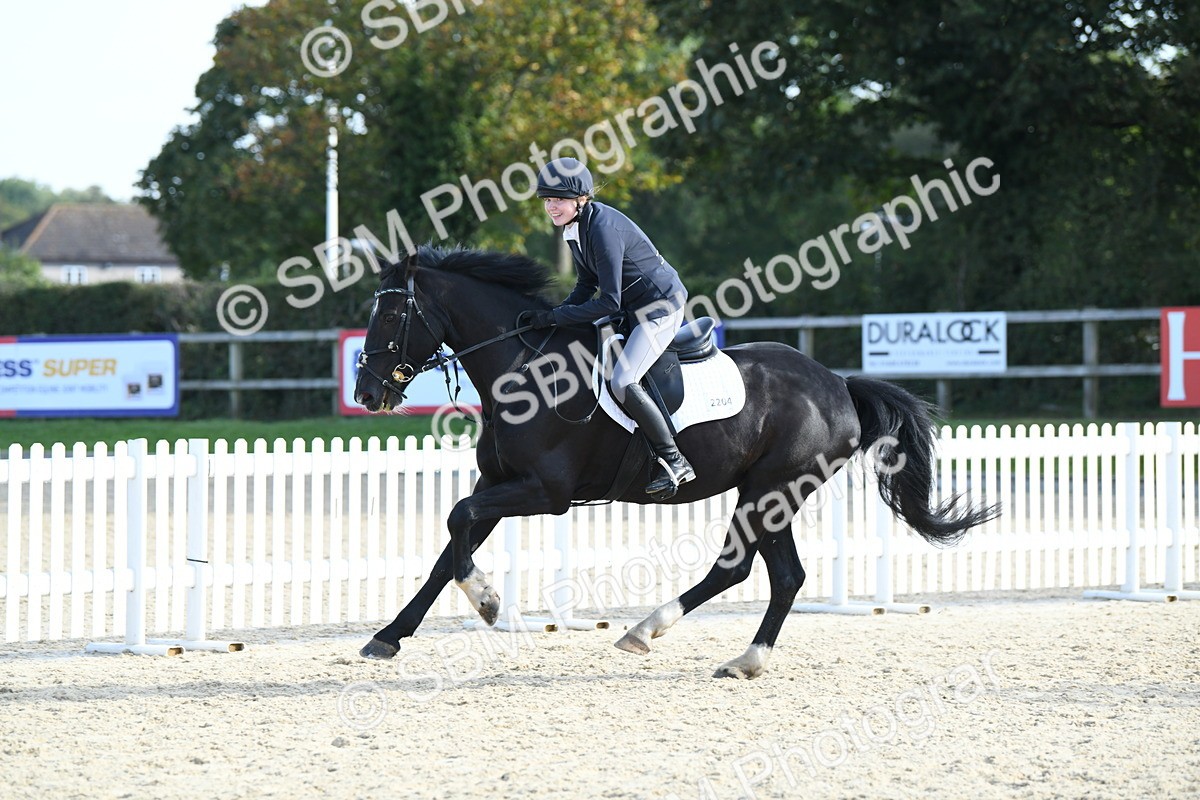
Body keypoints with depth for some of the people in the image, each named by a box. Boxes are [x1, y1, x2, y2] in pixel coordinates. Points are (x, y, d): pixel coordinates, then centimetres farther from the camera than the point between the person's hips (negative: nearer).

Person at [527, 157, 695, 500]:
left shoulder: (603, 229, -27)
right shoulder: (575, 228, 2)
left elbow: (609, 302, -27)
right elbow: (587, 287, 11)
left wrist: (556, 317, -26)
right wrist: (554, 315, -3)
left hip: (662, 307, -10)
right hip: (633, 307, 10)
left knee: (622, 382, -24)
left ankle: (674, 461, -14)